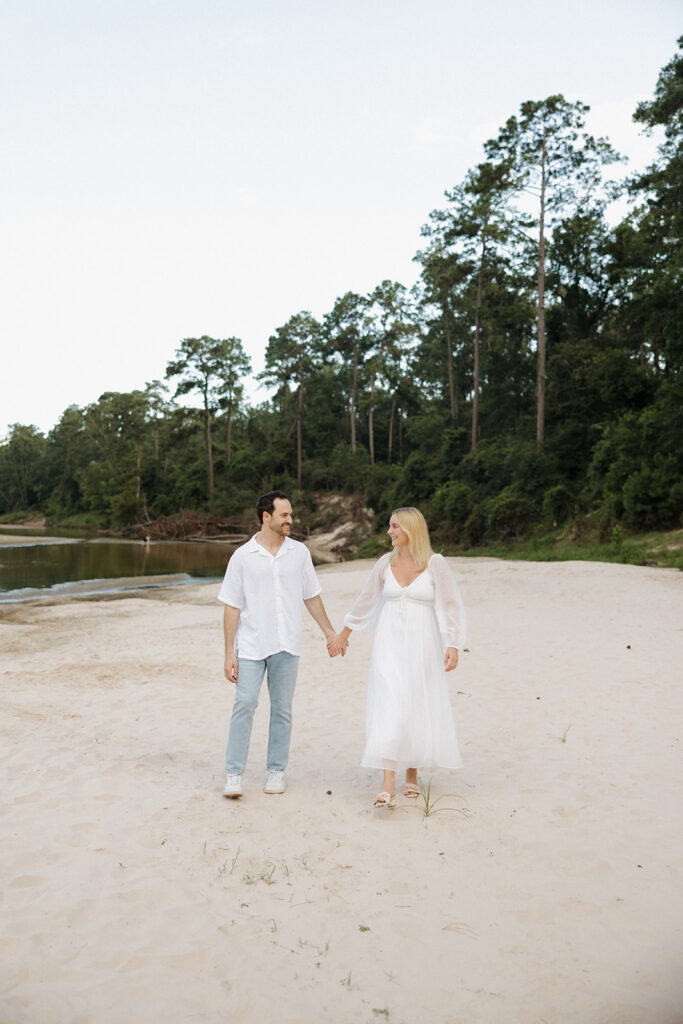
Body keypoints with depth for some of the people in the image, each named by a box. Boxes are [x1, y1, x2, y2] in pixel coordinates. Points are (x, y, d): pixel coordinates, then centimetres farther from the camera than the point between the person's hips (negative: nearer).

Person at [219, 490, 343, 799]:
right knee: (244, 704, -8)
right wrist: (229, 653, -6)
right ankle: (234, 774, 0)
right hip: (251, 646, -2)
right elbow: (231, 607, -2)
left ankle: (276, 770, 20)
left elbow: (311, 597, 15)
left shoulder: (299, 552, 6)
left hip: (286, 645, 2)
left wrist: (330, 632, 14)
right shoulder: (242, 556, -2)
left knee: (282, 709, 7)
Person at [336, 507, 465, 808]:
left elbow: (450, 606, -5)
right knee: (387, 707, -7)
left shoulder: (435, 563, -5)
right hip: (390, 644, 2)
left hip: (422, 645, -2)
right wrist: (345, 632, 23)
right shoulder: (386, 562, 4)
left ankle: (412, 775, 26)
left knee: (419, 709, 7)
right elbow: (366, 600, 16)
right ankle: (388, 785, -8)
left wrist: (453, 646, -15)